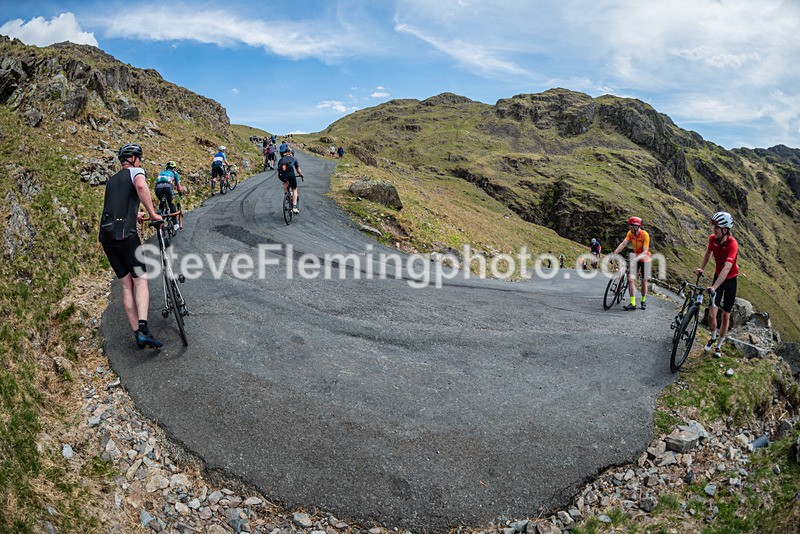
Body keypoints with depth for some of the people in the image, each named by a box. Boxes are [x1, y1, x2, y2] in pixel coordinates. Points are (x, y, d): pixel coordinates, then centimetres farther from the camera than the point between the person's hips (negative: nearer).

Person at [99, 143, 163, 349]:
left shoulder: (112, 180, 27)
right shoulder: (135, 171, 3)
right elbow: (141, 186, -22)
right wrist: (153, 214, -16)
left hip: (106, 237, 7)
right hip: (125, 234, -7)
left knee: (127, 287, 8)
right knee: (141, 282, -4)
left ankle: (137, 334, 7)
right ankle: (143, 330, -19)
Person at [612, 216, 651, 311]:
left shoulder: (645, 235, -24)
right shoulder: (630, 233, -11)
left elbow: (645, 252, -27)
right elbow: (623, 243, -19)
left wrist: (636, 258, -43)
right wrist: (614, 253, -33)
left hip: (644, 259, -3)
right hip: (635, 258, 3)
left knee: (644, 282, 7)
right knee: (631, 279, -13)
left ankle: (643, 301, 30)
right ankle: (632, 304, -14)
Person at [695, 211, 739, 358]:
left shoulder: (732, 244, -29)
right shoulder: (712, 238, -14)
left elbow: (727, 268, -40)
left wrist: (714, 287, -48)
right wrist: (701, 268, -1)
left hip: (730, 280, -3)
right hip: (718, 276, 3)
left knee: (726, 316, 7)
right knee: (711, 314, -5)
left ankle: (719, 345, 23)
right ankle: (713, 337, 24)